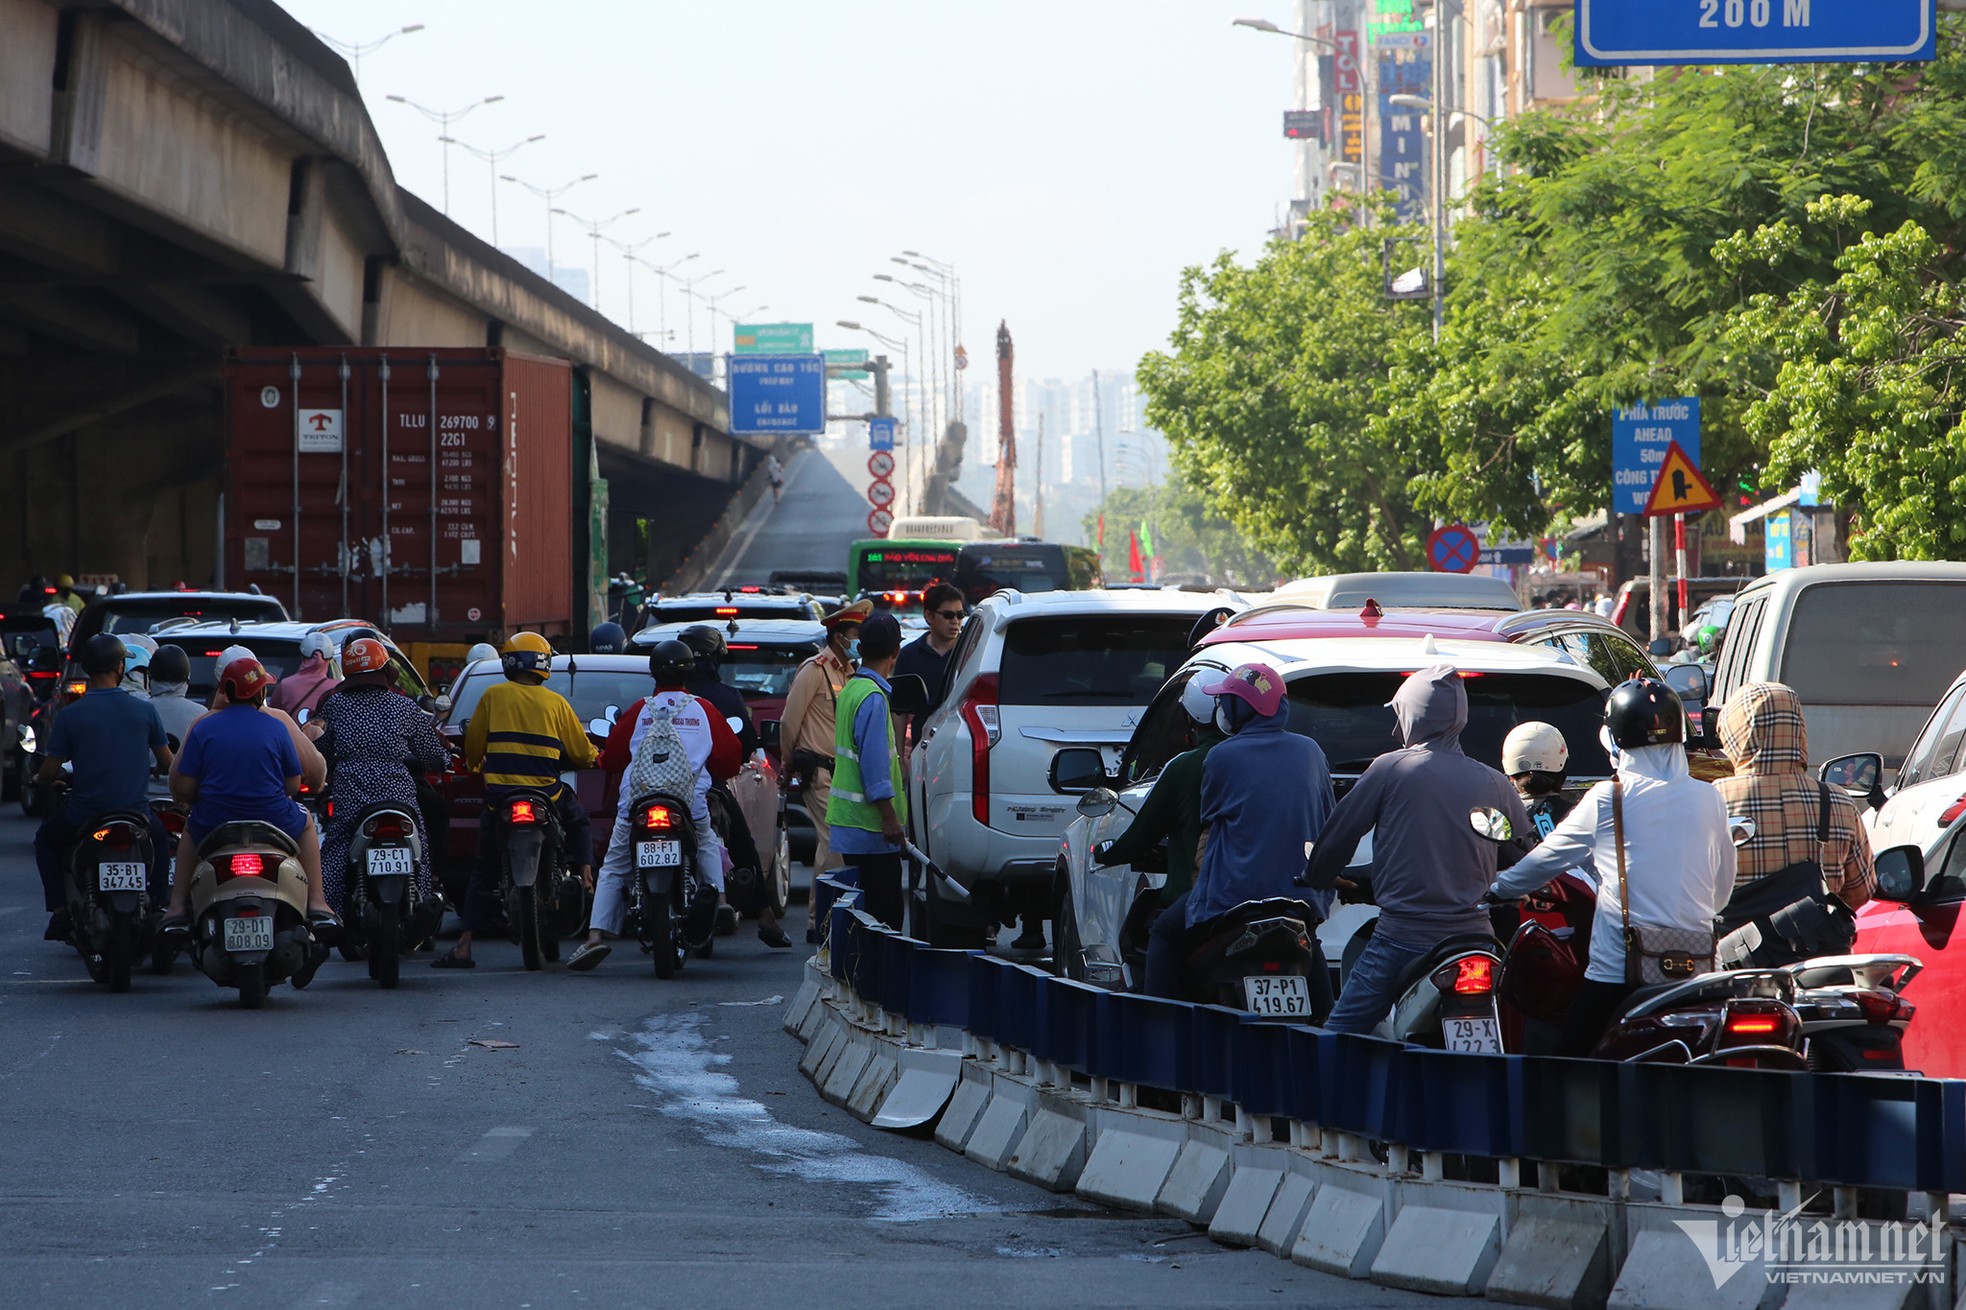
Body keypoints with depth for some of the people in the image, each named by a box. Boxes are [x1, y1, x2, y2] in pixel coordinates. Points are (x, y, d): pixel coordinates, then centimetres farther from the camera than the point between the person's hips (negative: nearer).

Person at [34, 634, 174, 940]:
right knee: (162, 839, 35)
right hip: (136, 812, 2)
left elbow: (49, 772, -4)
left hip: (84, 816, -2)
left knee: (46, 839, 29)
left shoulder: (69, 716, -8)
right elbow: (166, 762, 8)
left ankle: (59, 909, 16)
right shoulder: (144, 710, -3)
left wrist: (41, 780, 21)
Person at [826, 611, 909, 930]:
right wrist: (888, 816, -19)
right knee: (883, 912, -9)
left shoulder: (850, 689, 13)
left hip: (849, 821, 10)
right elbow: (874, 762, -20)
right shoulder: (872, 697, -16)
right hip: (869, 823, -10)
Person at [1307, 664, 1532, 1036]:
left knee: (1339, 1034, -1)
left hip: (1402, 937, -4)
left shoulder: (1391, 768, -3)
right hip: (1472, 934, 4)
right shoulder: (1495, 785, 6)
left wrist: (1318, 876, 23)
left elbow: (1341, 832, 4)